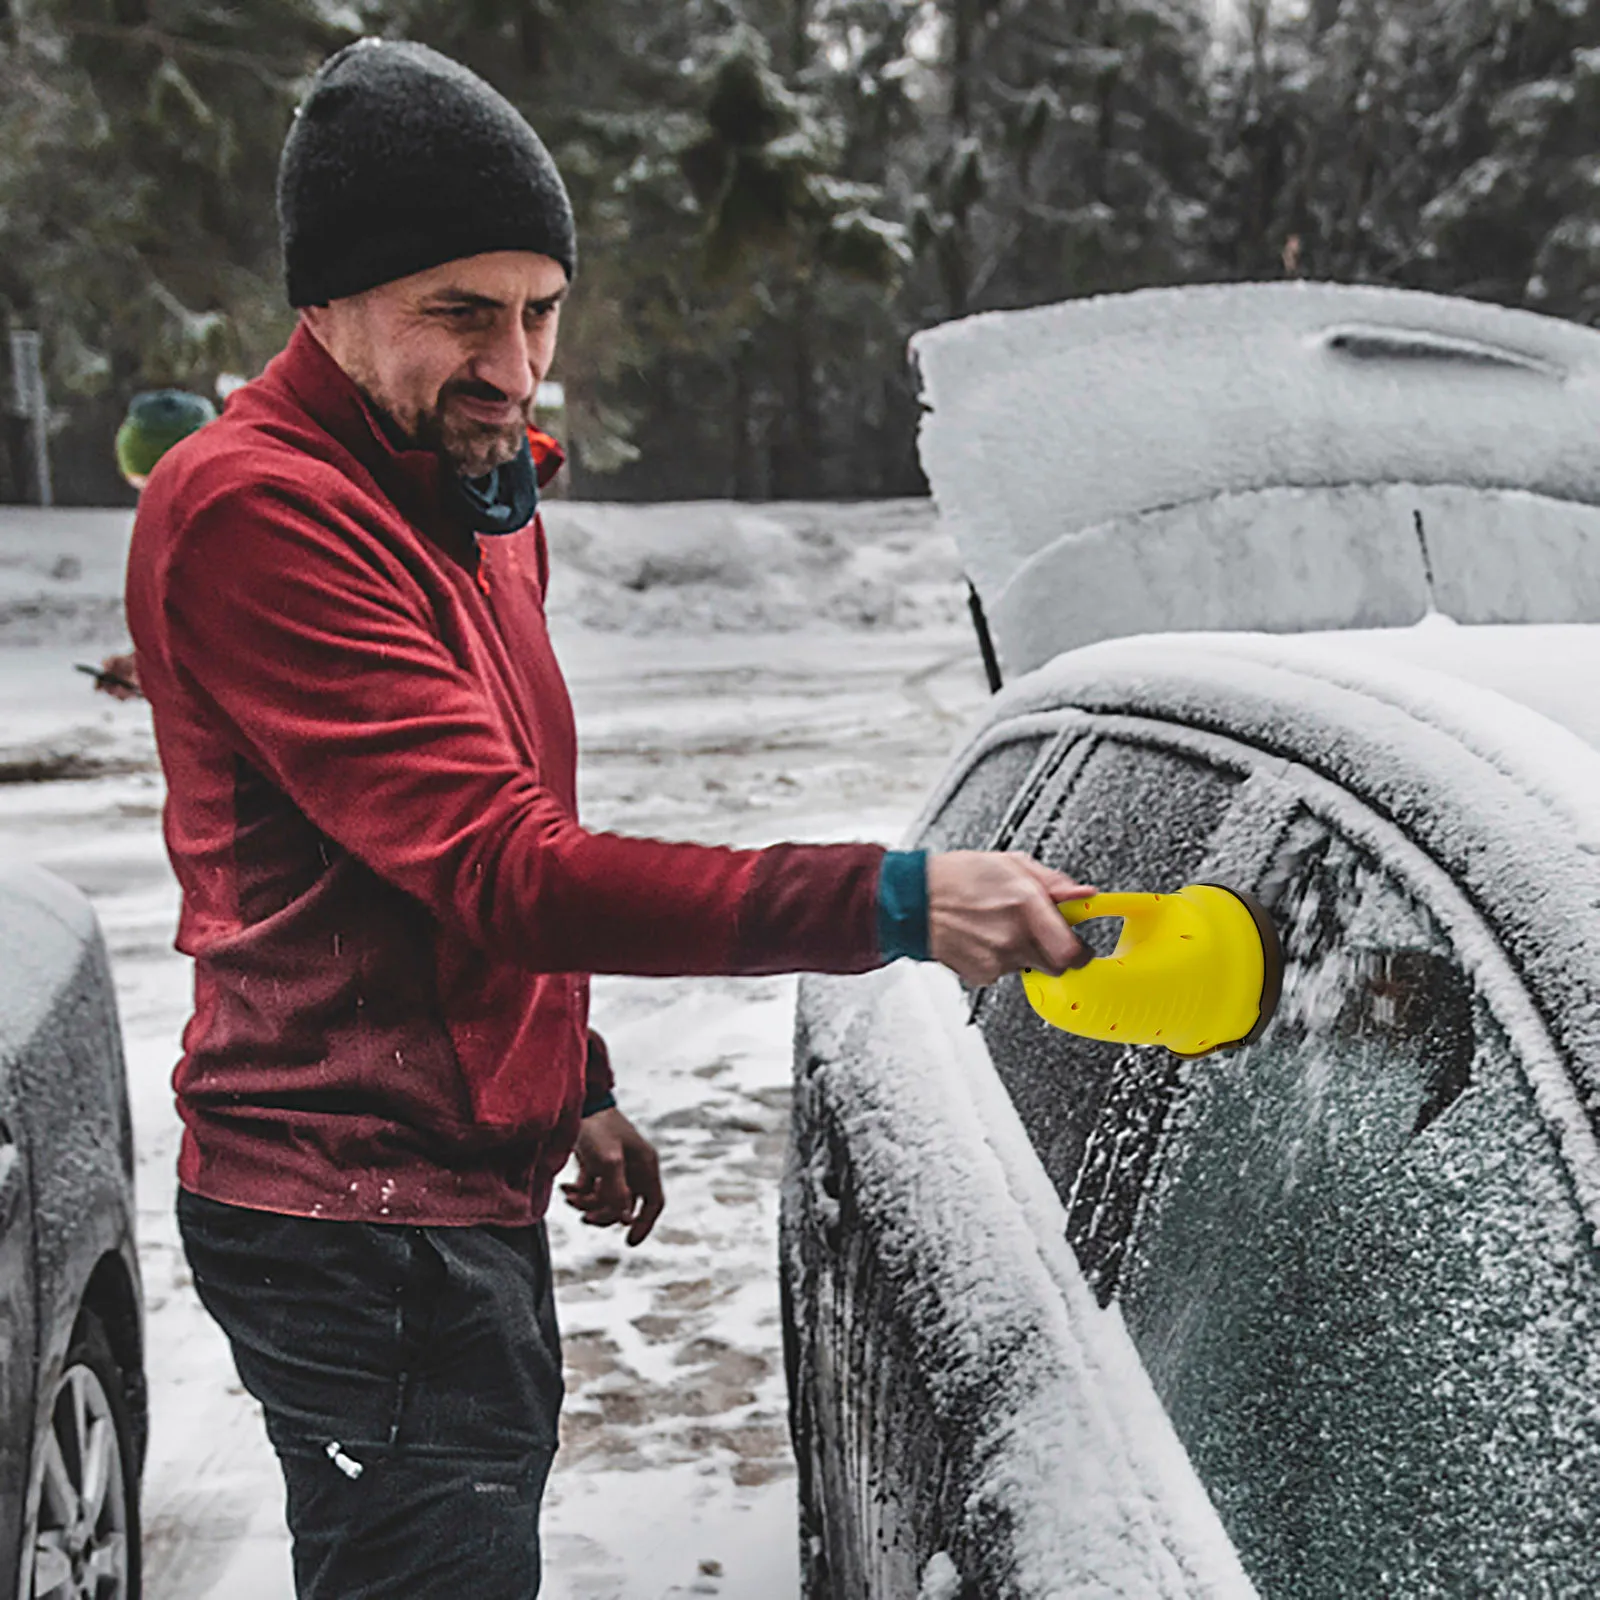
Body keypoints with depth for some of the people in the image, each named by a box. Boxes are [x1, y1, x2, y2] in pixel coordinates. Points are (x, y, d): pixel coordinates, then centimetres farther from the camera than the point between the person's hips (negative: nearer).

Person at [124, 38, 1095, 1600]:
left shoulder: (478, 499, 13)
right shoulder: (255, 511, -20)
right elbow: (508, 869, -29)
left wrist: (572, 1089, 18)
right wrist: (888, 899, -35)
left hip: (471, 1188, 10)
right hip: (365, 1218, -10)